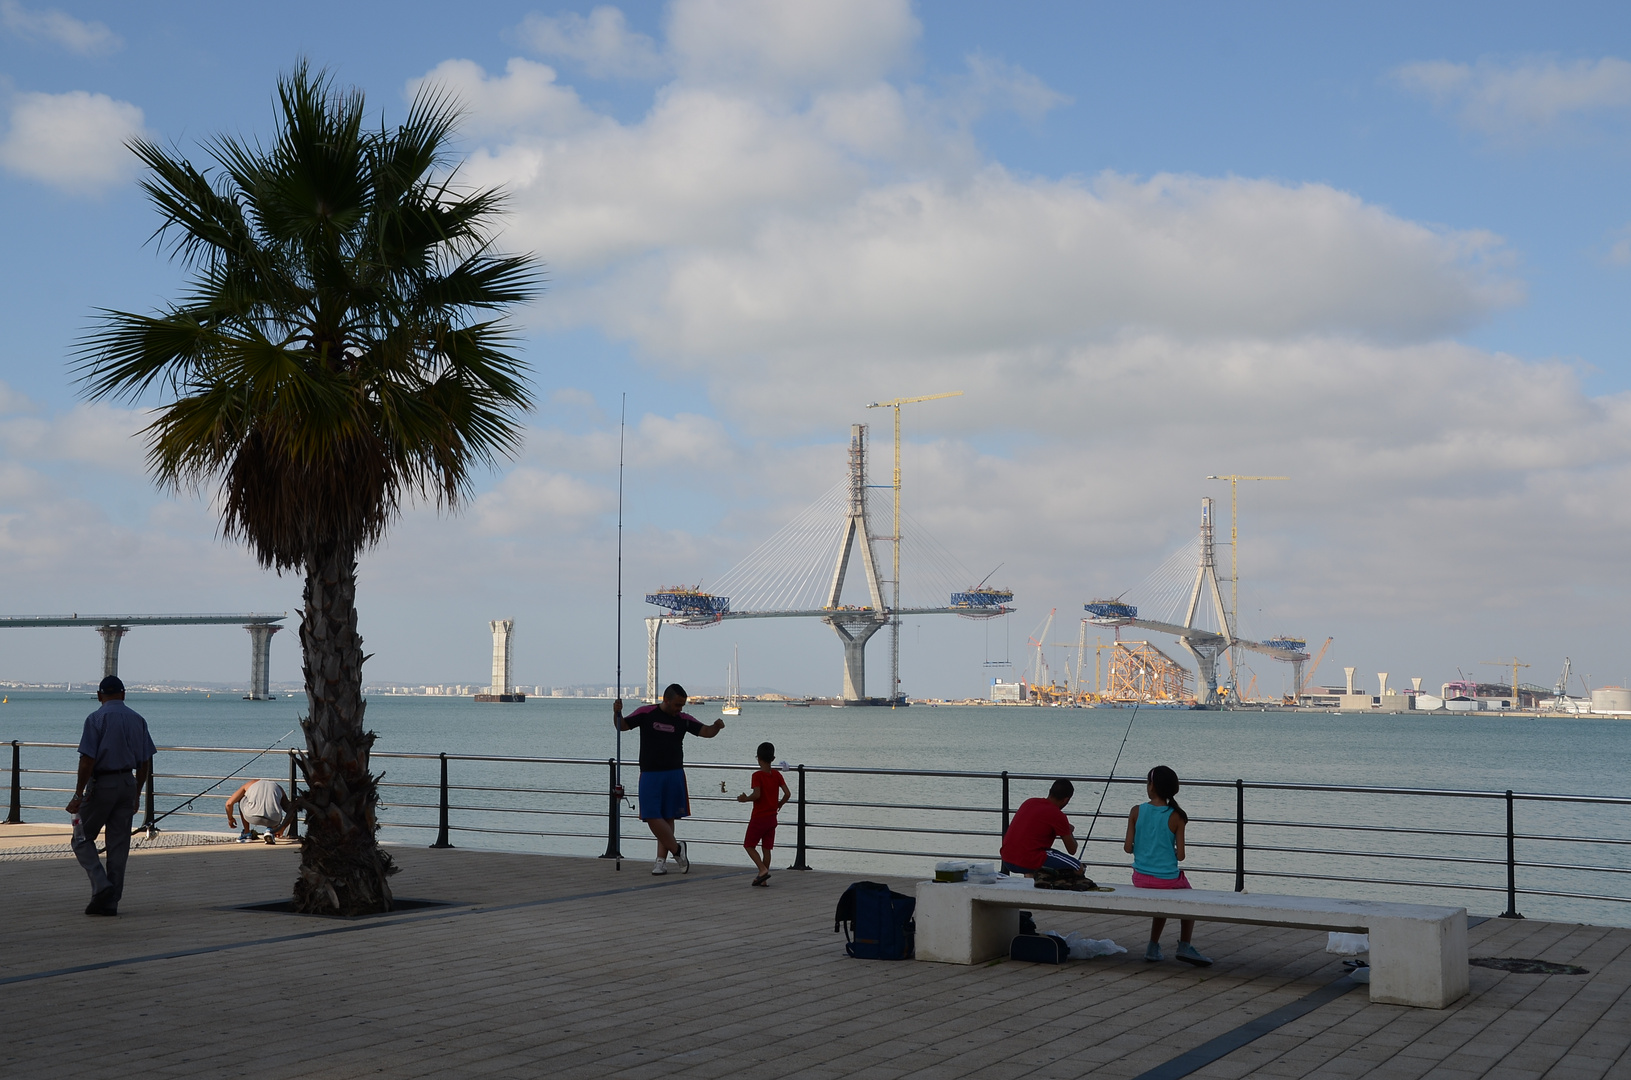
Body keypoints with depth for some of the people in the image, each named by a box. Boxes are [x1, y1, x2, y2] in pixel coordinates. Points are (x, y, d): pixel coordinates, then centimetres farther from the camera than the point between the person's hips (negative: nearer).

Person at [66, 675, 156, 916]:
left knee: (83, 838, 8)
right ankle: (111, 901, 9)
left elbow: (88, 760, -15)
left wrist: (78, 794, -13)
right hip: (128, 784, 5)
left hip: (101, 784, -5)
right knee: (119, 845, 8)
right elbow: (145, 762, 10)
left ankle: (101, 885, -10)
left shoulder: (96, 719, -8)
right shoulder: (138, 720, 8)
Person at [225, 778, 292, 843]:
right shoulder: (278, 787, 33)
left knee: (241, 798, 32)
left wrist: (230, 819, 42)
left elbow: (229, 803, 23)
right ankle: (270, 830, 13)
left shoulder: (250, 784, 29)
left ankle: (247, 833, 30)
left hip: (252, 817, -1)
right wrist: (282, 829, 46)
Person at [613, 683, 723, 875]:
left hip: (674, 774, 1)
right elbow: (622, 726, 4)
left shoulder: (683, 719, 4)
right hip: (649, 773, -1)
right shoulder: (646, 713, 0)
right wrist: (617, 713, -17)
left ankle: (661, 860, 8)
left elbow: (706, 732, 3)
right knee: (651, 816, -10)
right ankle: (676, 849, 3)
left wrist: (716, 727, -19)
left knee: (668, 818, 3)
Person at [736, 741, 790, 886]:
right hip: (772, 818, 6)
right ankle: (764, 879, 11)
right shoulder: (777, 775, 2)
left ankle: (763, 869, -10)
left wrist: (745, 799, -8)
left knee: (749, 845, 6)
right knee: (767, 848, 10)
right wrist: (779, 804, 14)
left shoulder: (757, 775, -14)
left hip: (758, 817, -6)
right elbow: (787, 793, -1)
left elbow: (757, 794, -25)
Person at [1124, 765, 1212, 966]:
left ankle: (1153, 947, 30)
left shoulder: (1136, 812, -7)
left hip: (1141, 879, 3)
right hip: (1168, 879, -3)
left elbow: (1128, 848, -5)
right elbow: (1180, 856, -10)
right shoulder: (1176, 817, -11)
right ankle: (1185, 946, 18)